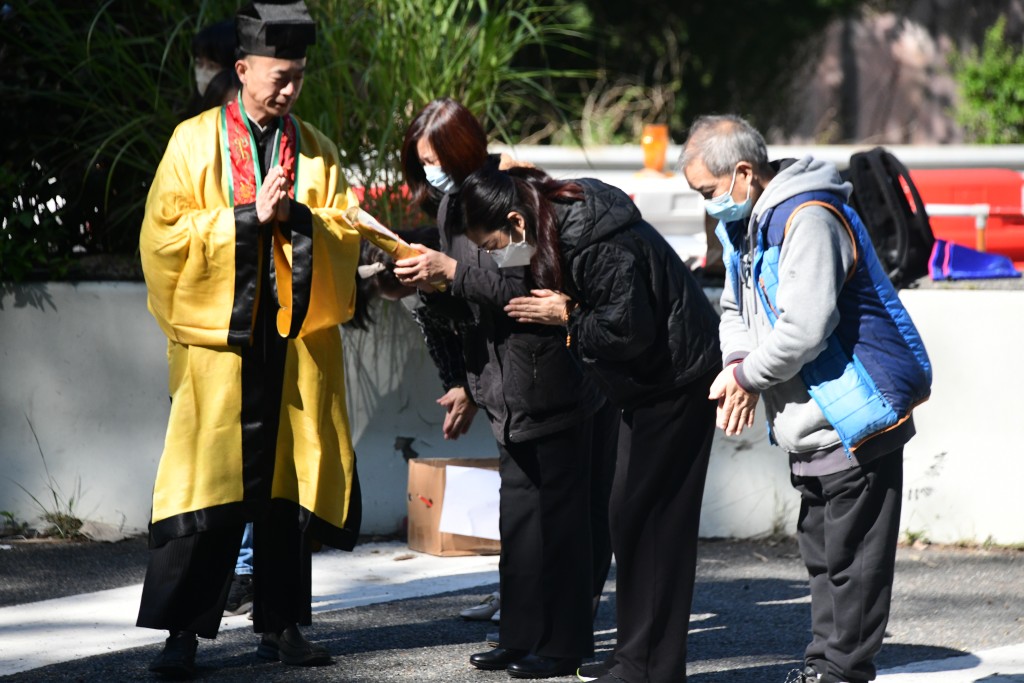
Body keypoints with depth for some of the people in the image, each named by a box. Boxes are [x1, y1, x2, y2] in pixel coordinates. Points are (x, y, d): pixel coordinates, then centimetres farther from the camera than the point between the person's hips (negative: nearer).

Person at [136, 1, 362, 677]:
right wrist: (248, 216, -12)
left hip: (299, 337, 4)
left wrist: (296, 215, -11)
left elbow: (346, 234, 7)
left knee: (291, 483, 4)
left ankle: (280, 625, 12)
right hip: (220, 335, -3)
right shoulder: (196, 142, 2)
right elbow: (165, 233, -5)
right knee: (207, 485, -7)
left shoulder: (316, 150, 12)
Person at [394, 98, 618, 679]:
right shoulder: (454, 202, 11)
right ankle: (524, 636, 18)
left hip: (552, 374, -9)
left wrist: (449, 269, -26)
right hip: (513, 384, 9)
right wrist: (431, 284, -4)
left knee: (557, 510, -3)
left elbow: (525, 282, -25)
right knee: (520, 510, 12)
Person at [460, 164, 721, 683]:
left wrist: (565, 317, -16)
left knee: (643, 516, -8)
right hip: (649, 385, 10)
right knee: (630, 514, 12)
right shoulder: (559, 227, 4)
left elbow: (628, 330, -27)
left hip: (676, 382, -10)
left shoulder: (599, 245, -27)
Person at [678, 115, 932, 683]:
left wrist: (748, 375, -14)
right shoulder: (746, 223, 11)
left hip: (853, 421, -10)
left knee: (851, 558, -4)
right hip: (812, 425, 10)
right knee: (822, 553, 15)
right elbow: (736, 309, 17)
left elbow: (802, 329, -29)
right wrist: (736, 366, -3)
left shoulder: (808, 220, -21)